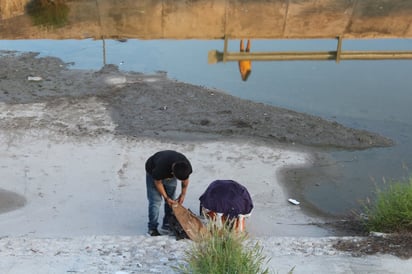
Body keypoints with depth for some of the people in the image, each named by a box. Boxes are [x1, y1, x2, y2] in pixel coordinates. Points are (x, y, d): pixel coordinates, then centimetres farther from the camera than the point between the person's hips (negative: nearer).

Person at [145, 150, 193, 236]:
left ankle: (167, 224, 13)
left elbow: (185, 179, -8)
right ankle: (152, 228, -5)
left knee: (171, 201, 1)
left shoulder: (187, 166, -31)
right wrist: (166, 197, -20)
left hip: (170, 175, 4)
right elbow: (158, 182, -25)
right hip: (153, 172, -4)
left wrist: (183, 194, -7)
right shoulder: (161, 166, -44)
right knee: (155, 201, -12)